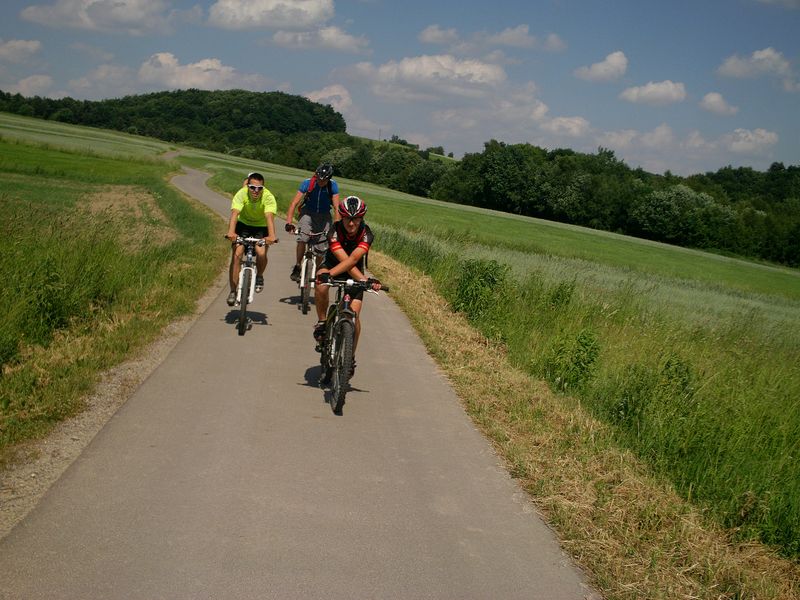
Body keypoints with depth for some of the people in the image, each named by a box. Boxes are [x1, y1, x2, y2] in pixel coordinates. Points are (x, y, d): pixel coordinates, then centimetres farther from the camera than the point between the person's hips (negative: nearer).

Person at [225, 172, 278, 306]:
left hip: (261, 227, 0)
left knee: (261, 253, -24)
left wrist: (271, 236, -58)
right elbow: (234, 213, -39)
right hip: (243, 224, 0)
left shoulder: (268, 197, -27)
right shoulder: (241, 194, -26)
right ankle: (233, 291, -6)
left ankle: (259, 276, 9)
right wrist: (231, 232, -57)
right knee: (236, 255, -16)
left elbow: (269, 217, -41)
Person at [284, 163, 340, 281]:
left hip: (324, 215, 1)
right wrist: (289, 222, -34)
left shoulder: (333, 185, -20)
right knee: (302, 239, -21)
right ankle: (297, 268, -8)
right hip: (308, 212, -1)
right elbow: (294, 203, -24)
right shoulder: (307, 183, -21)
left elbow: (336, 208, -21)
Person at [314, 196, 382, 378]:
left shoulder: (366, 234, -28)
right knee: (321, 286, -36)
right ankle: (321, 322, -12)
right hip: (332, 264, 0)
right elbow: (344, 259, -38)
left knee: (354, 314, -14)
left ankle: (351, 356, 5)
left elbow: (353, 259, -42)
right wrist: (364, 280, -50)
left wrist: (330, 274, -55)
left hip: (354, 272, 1)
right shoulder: (335, 231, -29)